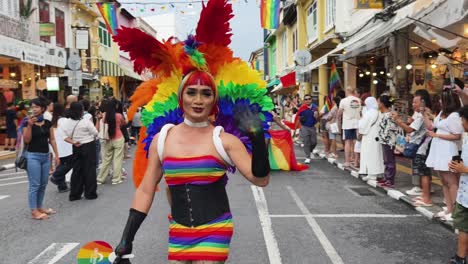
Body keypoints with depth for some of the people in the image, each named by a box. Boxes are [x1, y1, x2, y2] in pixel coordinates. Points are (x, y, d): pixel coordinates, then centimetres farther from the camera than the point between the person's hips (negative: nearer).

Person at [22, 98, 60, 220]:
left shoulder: (48, 123, 6)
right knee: (34, 184, -4)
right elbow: (26, 140, -13)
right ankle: (34, 211, 2)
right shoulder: (28, 122, -6)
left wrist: (56, 155, 6)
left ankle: (40, 207, 25)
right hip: (33, 156, -5)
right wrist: (29, 125, -22)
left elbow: (52, 139, 9)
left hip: (45, 156, 5)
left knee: (43, 184, 12)